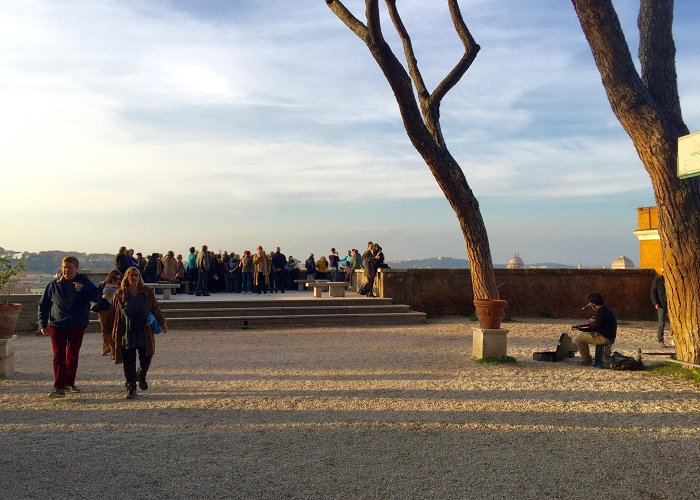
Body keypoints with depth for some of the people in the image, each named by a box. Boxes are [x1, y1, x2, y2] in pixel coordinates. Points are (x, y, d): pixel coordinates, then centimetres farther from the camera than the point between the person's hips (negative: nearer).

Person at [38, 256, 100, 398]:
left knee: (73, 355, 12)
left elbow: (97, 296, -8)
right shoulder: (54, 285, 0)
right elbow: (43, 305, 6)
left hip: (78, 326, 1)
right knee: (59, 356, -5)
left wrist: (83, 289, -22)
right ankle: (59, 387, -4)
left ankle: (69, 382, 27)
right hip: (57, 326, -1)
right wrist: (43, 324, 2)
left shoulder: (84, 282, 0)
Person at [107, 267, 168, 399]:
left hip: (144, 332, 1)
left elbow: (155, 308, 13)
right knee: (129, 362, 2)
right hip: (126, 334, -1)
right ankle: (131, 387, 13)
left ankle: (141, 376, 35)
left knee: (146, 359, 4)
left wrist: (162, 323, 17)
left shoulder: (147, 292, 4)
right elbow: (112, 314, 5)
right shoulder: (119, 294, 0)